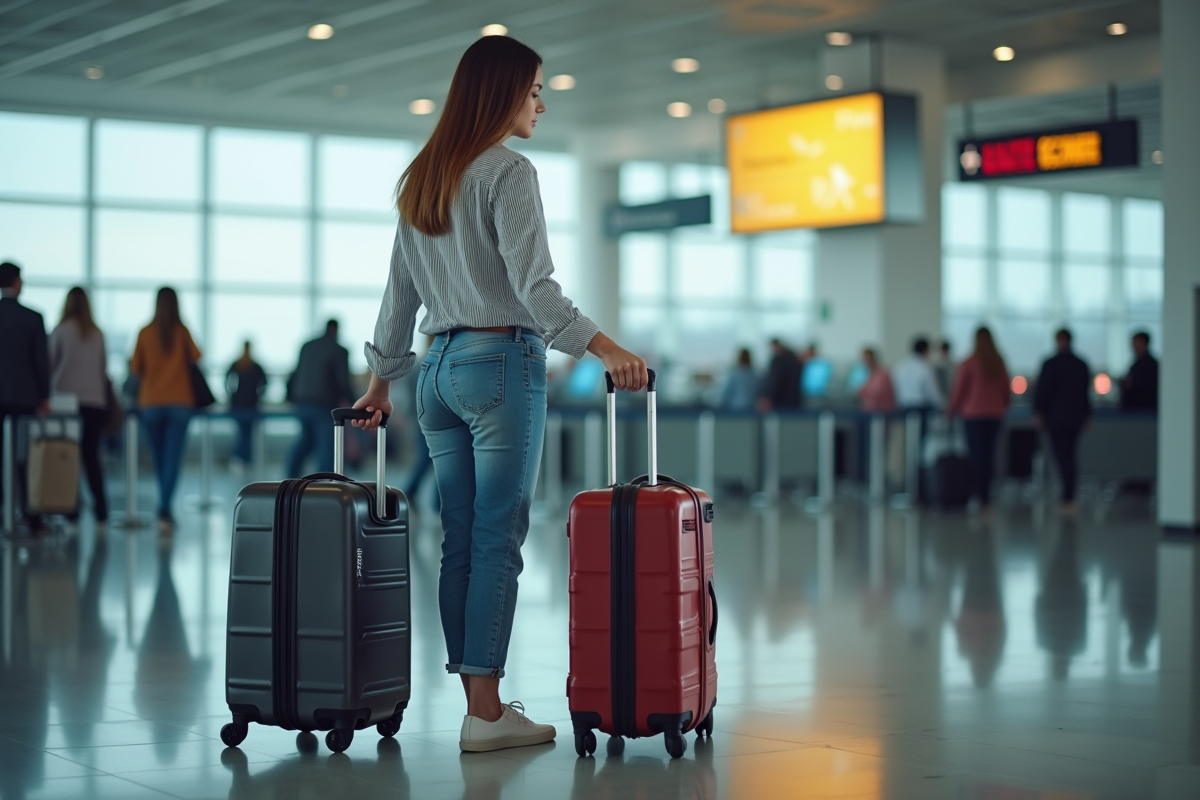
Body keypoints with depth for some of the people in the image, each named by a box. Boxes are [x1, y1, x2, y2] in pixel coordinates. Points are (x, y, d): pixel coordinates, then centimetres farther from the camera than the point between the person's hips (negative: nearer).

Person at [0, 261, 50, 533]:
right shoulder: (33, 318, -5)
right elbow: (42, 360, -3)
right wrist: (44, 397, 7)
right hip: (24, 395, -1)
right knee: (26, 457, 4)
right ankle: (31, 518, 3)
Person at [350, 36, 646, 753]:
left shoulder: (422, 178, 15)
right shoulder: (509, 171, -9)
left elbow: (399, 291, 19)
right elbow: (533, 285, -18)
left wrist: (382, 381, 24)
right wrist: (606, 348, -21)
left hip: (441, 368, 8)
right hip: (503, 361, -8)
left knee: (462, 540, 7)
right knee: (499, 539, -6)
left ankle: (481, 705, 10)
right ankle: (487, 714, -5)